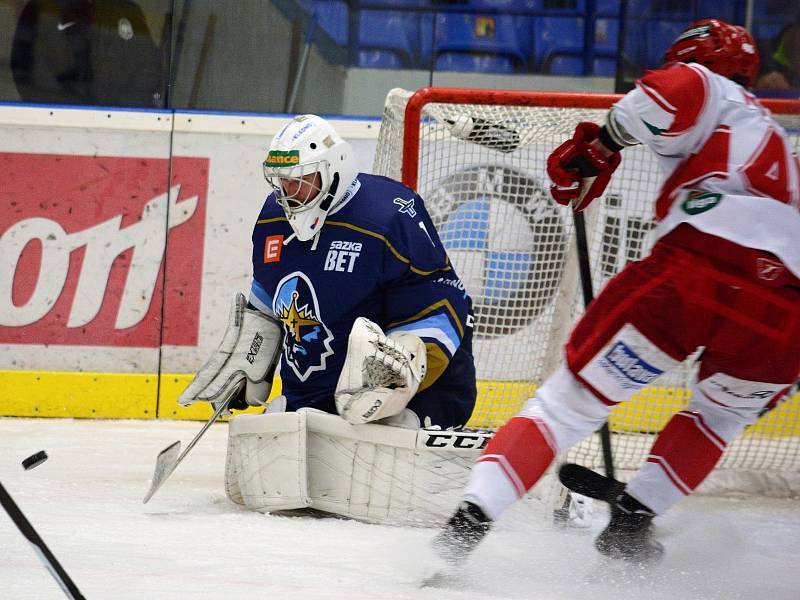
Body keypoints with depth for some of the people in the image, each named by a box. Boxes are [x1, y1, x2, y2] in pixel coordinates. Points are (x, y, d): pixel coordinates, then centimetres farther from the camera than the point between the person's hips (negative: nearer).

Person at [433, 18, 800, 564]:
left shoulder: (715, 98, 20)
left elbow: (672, 92, -6)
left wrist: (599, 148, 7)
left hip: (696, 268, -4)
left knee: (573, 400, 4)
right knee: (724, 412, 34)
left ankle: (470, 521, -8)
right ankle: (630, 520, 24)